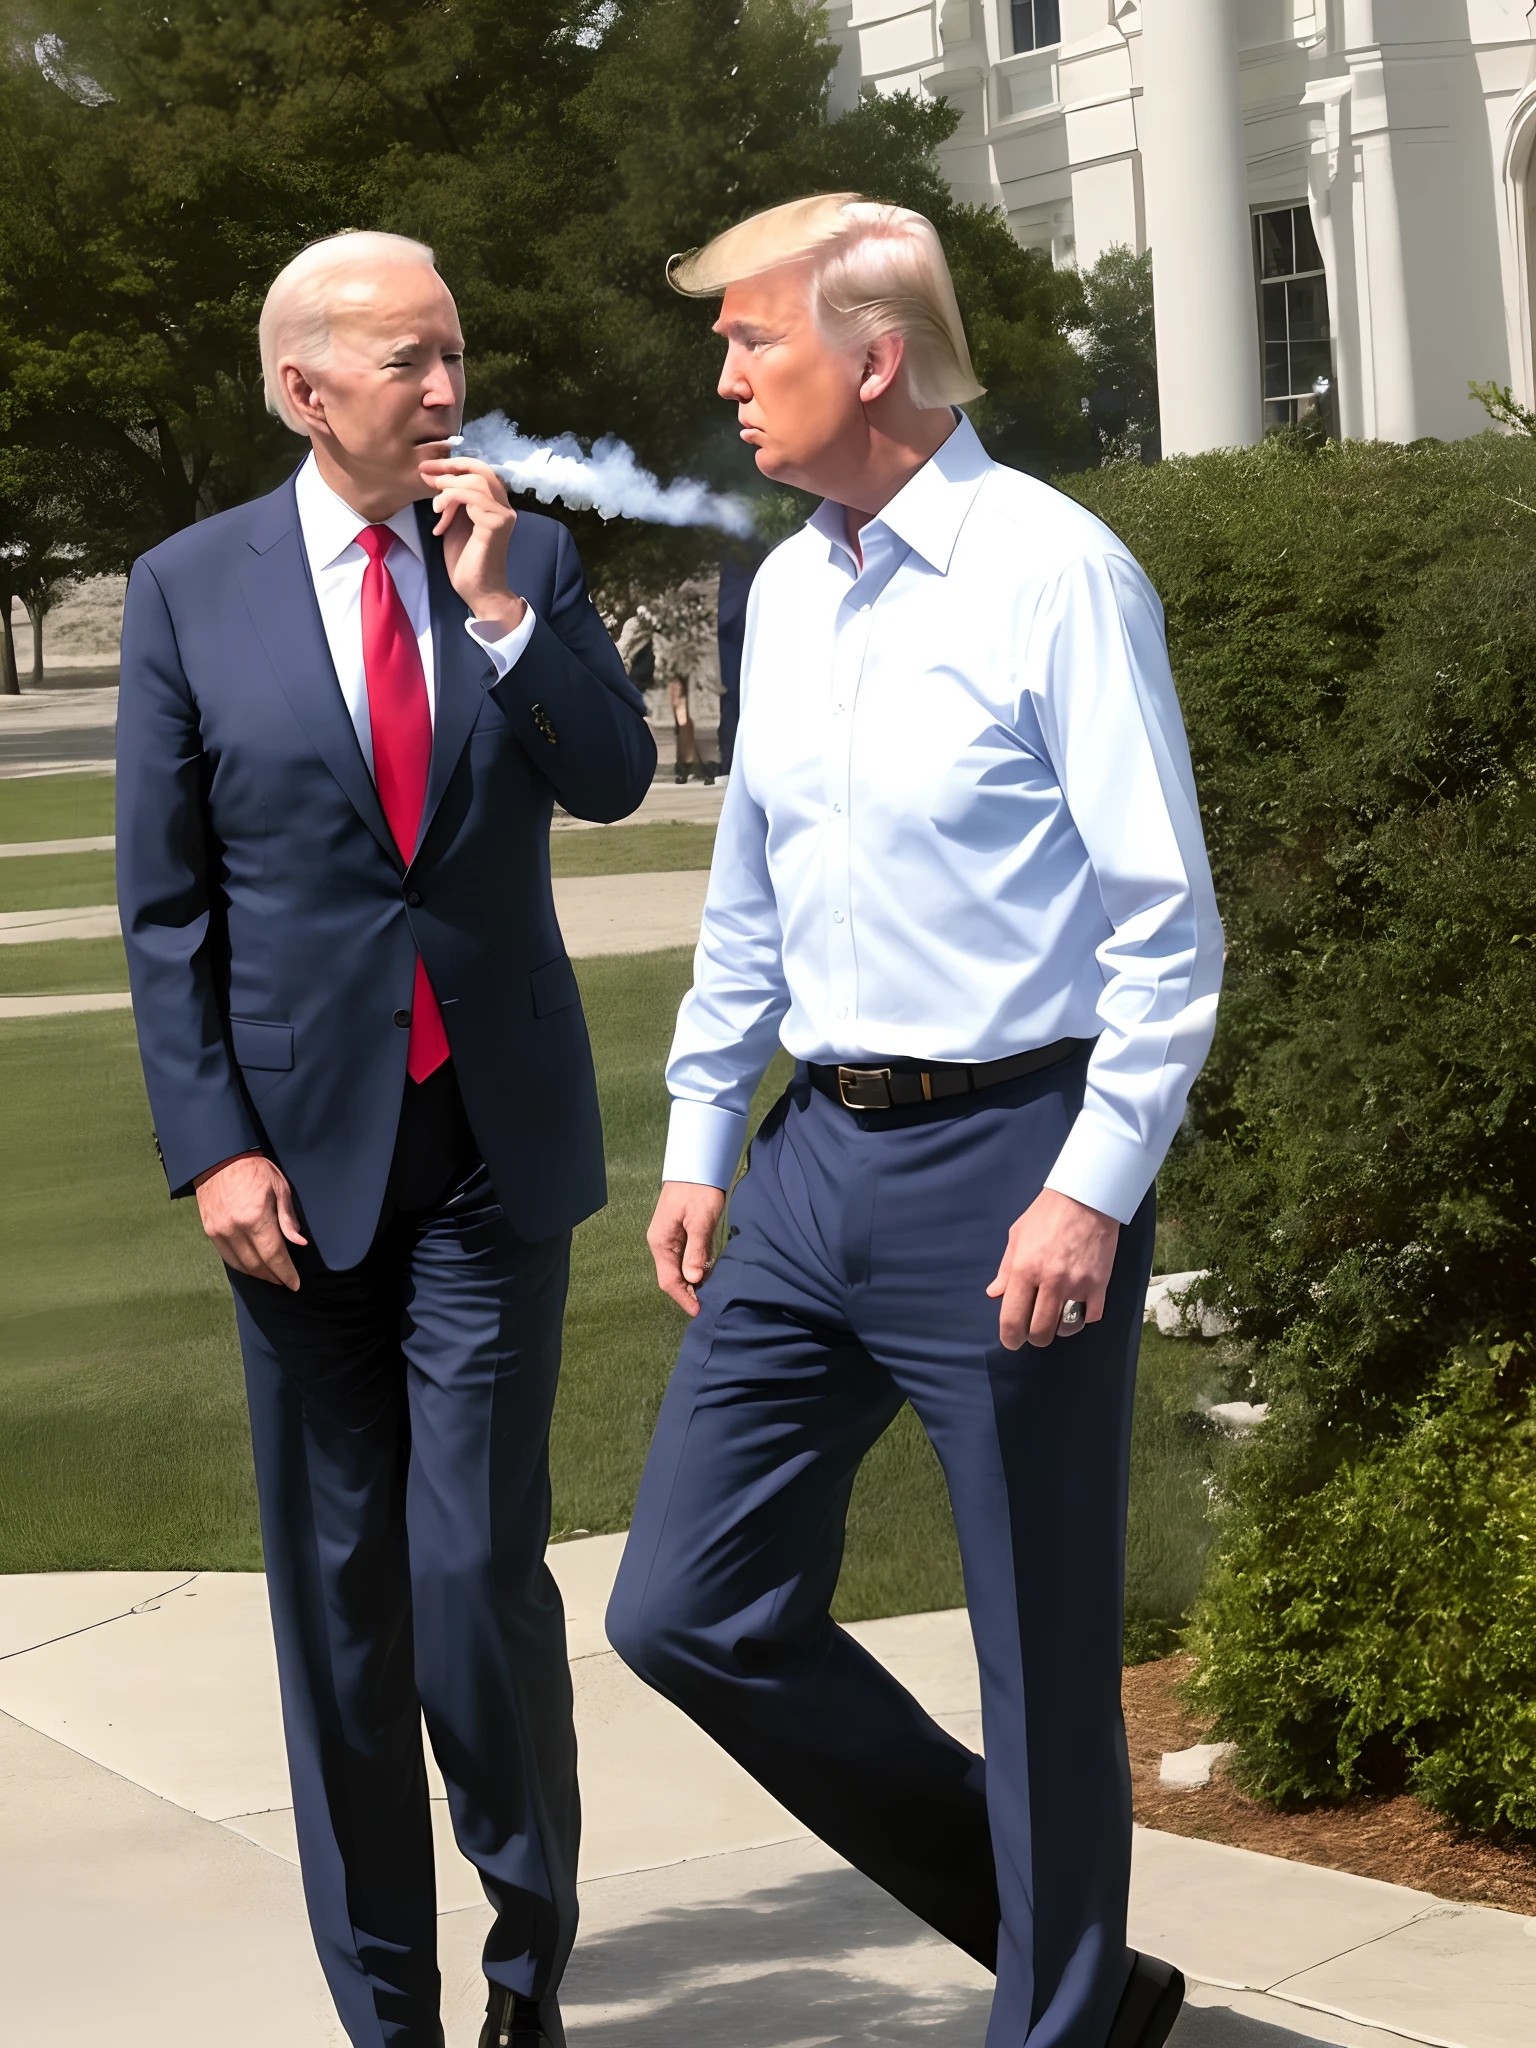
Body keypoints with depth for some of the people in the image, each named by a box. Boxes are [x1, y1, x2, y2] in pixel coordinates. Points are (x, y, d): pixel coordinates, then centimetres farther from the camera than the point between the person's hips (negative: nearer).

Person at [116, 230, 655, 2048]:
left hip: (494, 1140, 0)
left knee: (478, 1561, -8)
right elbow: (164, 901, 0)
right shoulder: (190, 591, 0)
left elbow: (614, 781, -5)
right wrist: (210, 1145, -7)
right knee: (336, 1589, 6)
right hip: (301, 1144, 0)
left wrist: (500, 607, -15)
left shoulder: (526, 560, 4)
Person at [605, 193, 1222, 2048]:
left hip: (1015, 1164, -7)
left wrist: (1092, 1194, -18)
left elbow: (1167, 924, -12)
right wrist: (699, 1143, 19)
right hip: (821, 1155, 8)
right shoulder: (782, 592, 12)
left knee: (1044, 1661, 2)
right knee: (689, 1611, 7)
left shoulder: (1054, 573, -10)